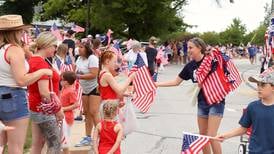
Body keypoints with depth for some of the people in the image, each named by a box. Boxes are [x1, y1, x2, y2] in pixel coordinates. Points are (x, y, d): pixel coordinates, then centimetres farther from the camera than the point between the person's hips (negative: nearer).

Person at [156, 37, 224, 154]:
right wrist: (156, 84, 5)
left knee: (211, 136, -8)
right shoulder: (190, 66, 3)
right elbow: (176, 82, 10)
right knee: (202, 136, 11)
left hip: (216, 101, -6)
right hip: (202, 103, 6)